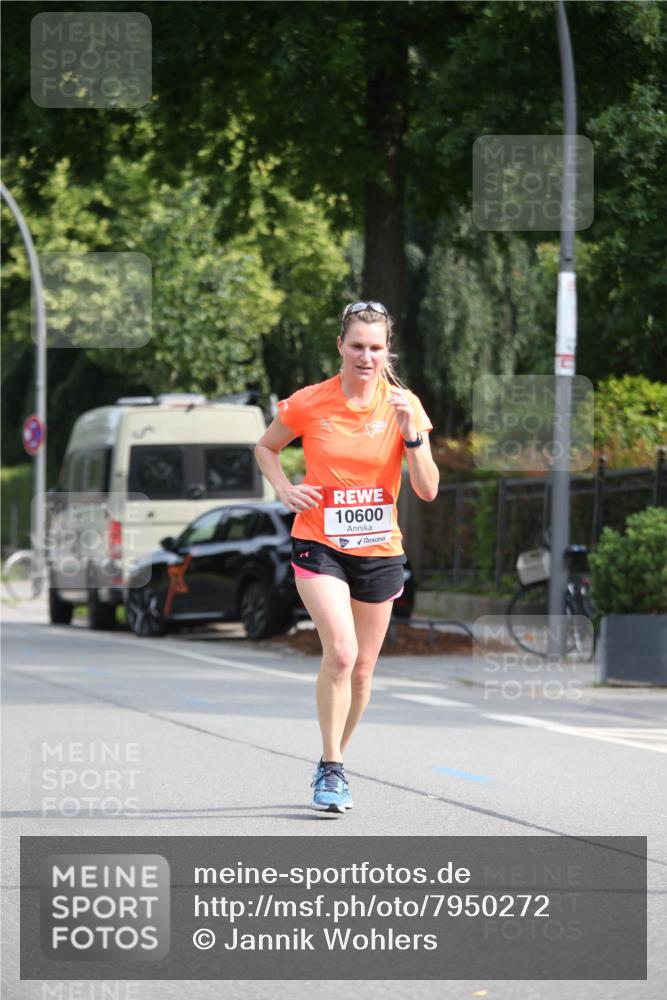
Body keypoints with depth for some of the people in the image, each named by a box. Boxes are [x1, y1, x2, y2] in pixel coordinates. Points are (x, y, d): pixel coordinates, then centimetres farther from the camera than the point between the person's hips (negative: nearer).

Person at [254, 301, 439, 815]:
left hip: (380, 549, 2)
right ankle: (331, 768, -11)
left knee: (362, 668, 9)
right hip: (320, 544, -2)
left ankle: (334, 762, 31)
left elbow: (428, 490, -8)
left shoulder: (404, 405, -4)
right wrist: (286, 488, -6)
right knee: (341, 651, -22)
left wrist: (410, 431, -21)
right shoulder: (309, 403, -6)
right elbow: (265, 448, 12)